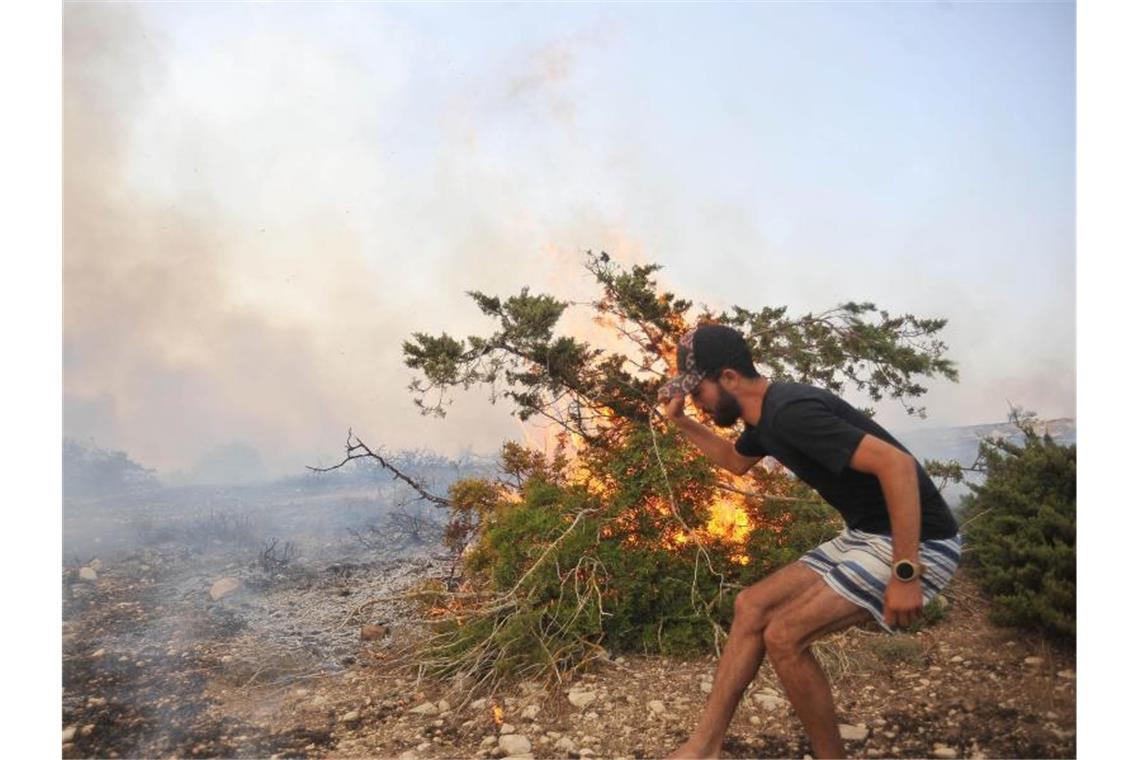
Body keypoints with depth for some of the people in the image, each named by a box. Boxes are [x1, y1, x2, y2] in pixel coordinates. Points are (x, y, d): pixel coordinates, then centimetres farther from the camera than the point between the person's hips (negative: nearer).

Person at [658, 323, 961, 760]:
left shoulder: (791, 411, -24)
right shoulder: (765, 416, 7)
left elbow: (897, 464, -30)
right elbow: (736, 462, 29)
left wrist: (906, 574, -29)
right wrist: (680, 423, 18)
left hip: (915, 543, -10)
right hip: (865, 535, 10)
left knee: (784, 637, -15)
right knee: (751, 606, 5)